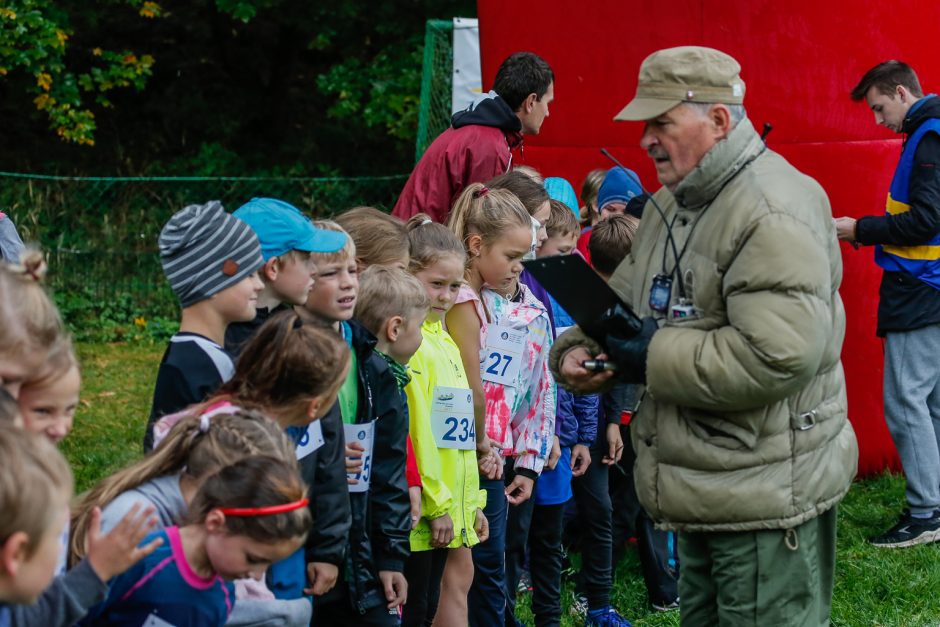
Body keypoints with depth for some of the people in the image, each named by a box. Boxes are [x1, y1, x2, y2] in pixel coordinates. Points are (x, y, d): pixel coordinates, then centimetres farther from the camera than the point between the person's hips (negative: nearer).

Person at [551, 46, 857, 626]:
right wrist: (576, 349, -1)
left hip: (768, 500, -10)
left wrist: (653, 359, -22)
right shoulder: (673, 207, 13)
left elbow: (778, 357, -31)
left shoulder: (772, 213, -21)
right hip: (706, 492, 10)